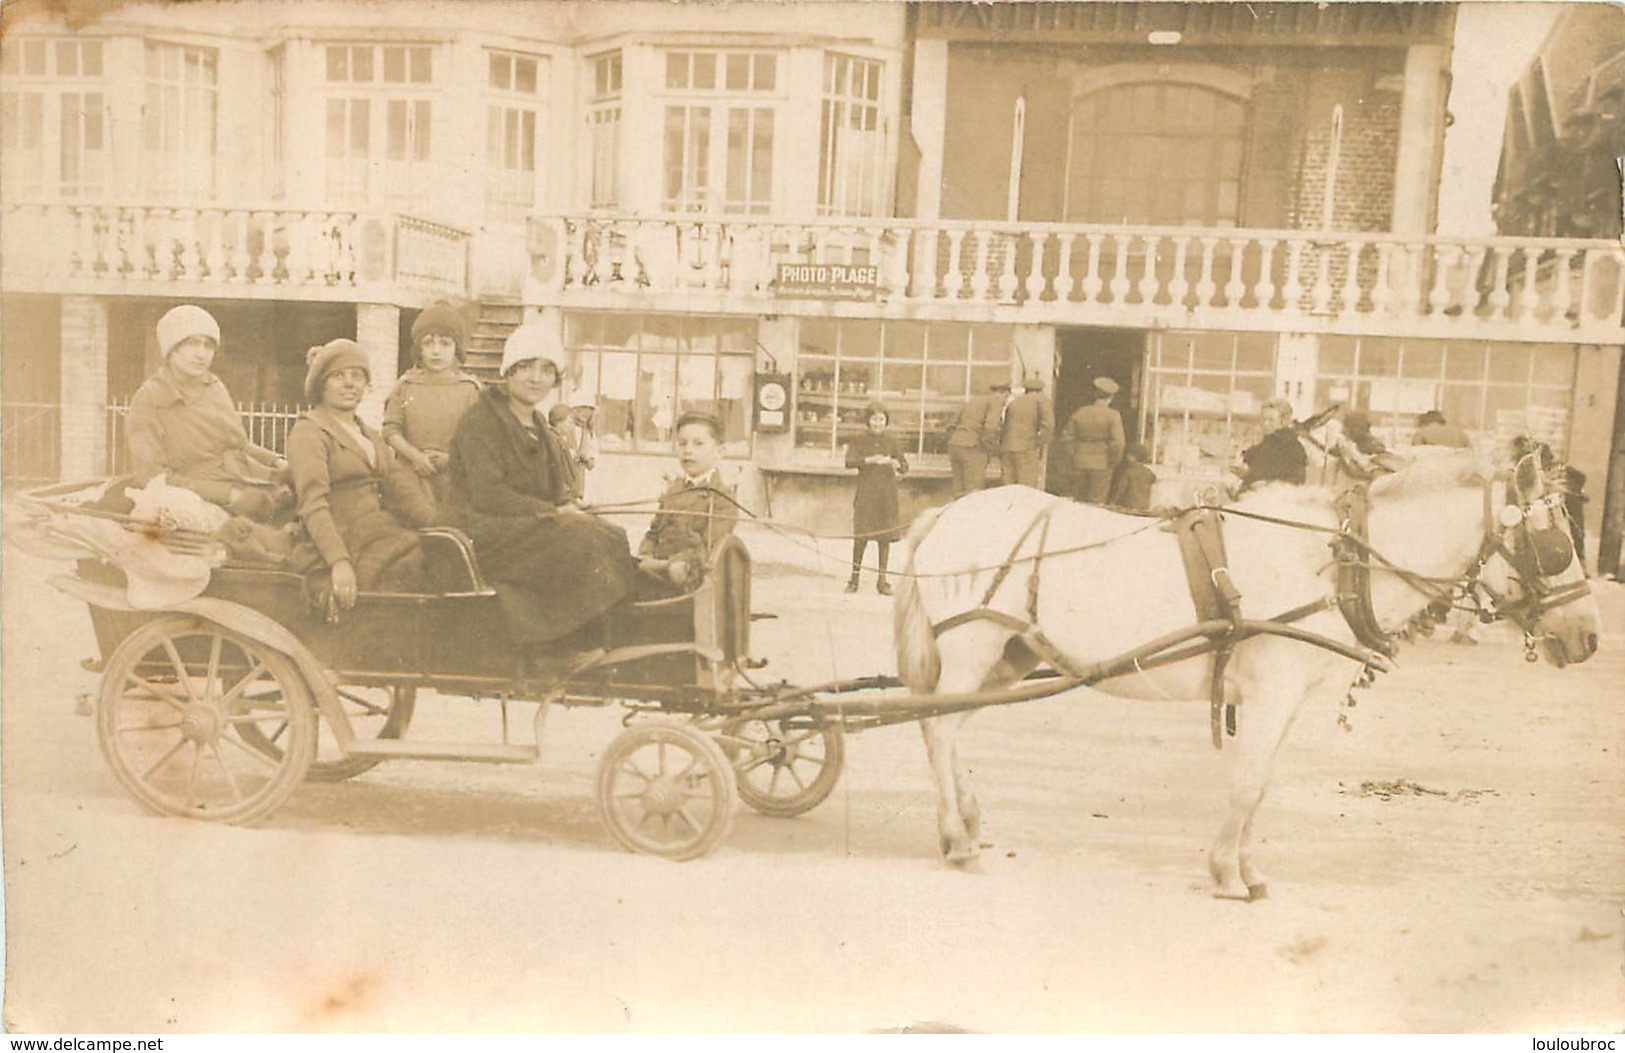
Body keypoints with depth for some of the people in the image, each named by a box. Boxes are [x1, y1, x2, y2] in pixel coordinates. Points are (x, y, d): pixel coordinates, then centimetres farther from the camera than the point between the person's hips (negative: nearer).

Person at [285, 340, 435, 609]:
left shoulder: (370, 436, 25)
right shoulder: (308, 432, 0)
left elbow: (399, 486, 17)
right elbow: (313, 505, -14)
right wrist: (339, 562, -29)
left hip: (381, 534, 7)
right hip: (343, 544, -7)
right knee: (406, 566, -28)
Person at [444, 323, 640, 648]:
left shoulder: (541, 430, 21)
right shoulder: (480, 421, -6)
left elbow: (555, 494, 18)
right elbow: (487, 495, -16)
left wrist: (568, 508, -6)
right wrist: (553, 512, -16)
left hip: (531, 529, 8)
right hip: (487, 533, -8)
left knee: (611, 537, -13)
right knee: (580, 544, -28)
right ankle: (585, 651, -19)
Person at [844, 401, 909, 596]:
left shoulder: (892, 441, 6)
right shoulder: (859, 441, 2)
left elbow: (905, 466, 1)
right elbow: (849, 462, -12)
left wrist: (894, 463, -21)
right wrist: (870, 460, -27)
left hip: (887, 494, 1)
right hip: (866, 492, -1)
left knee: (885, 536, 3)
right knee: (861, 536, -3)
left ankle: (882, 580, 12)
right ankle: (854, 577, 12)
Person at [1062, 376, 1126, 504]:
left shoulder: (1080, 413, 5)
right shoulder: (1113, 415, -7)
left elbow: (1068, 437, 6)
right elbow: (1117, 443, -14)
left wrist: (1076, 456, 12)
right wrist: (1112, 465, -2)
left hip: (1080, 464, 3)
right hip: (1101, 464, -3)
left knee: (1079, 501, 12)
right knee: (1096, 503, 0)